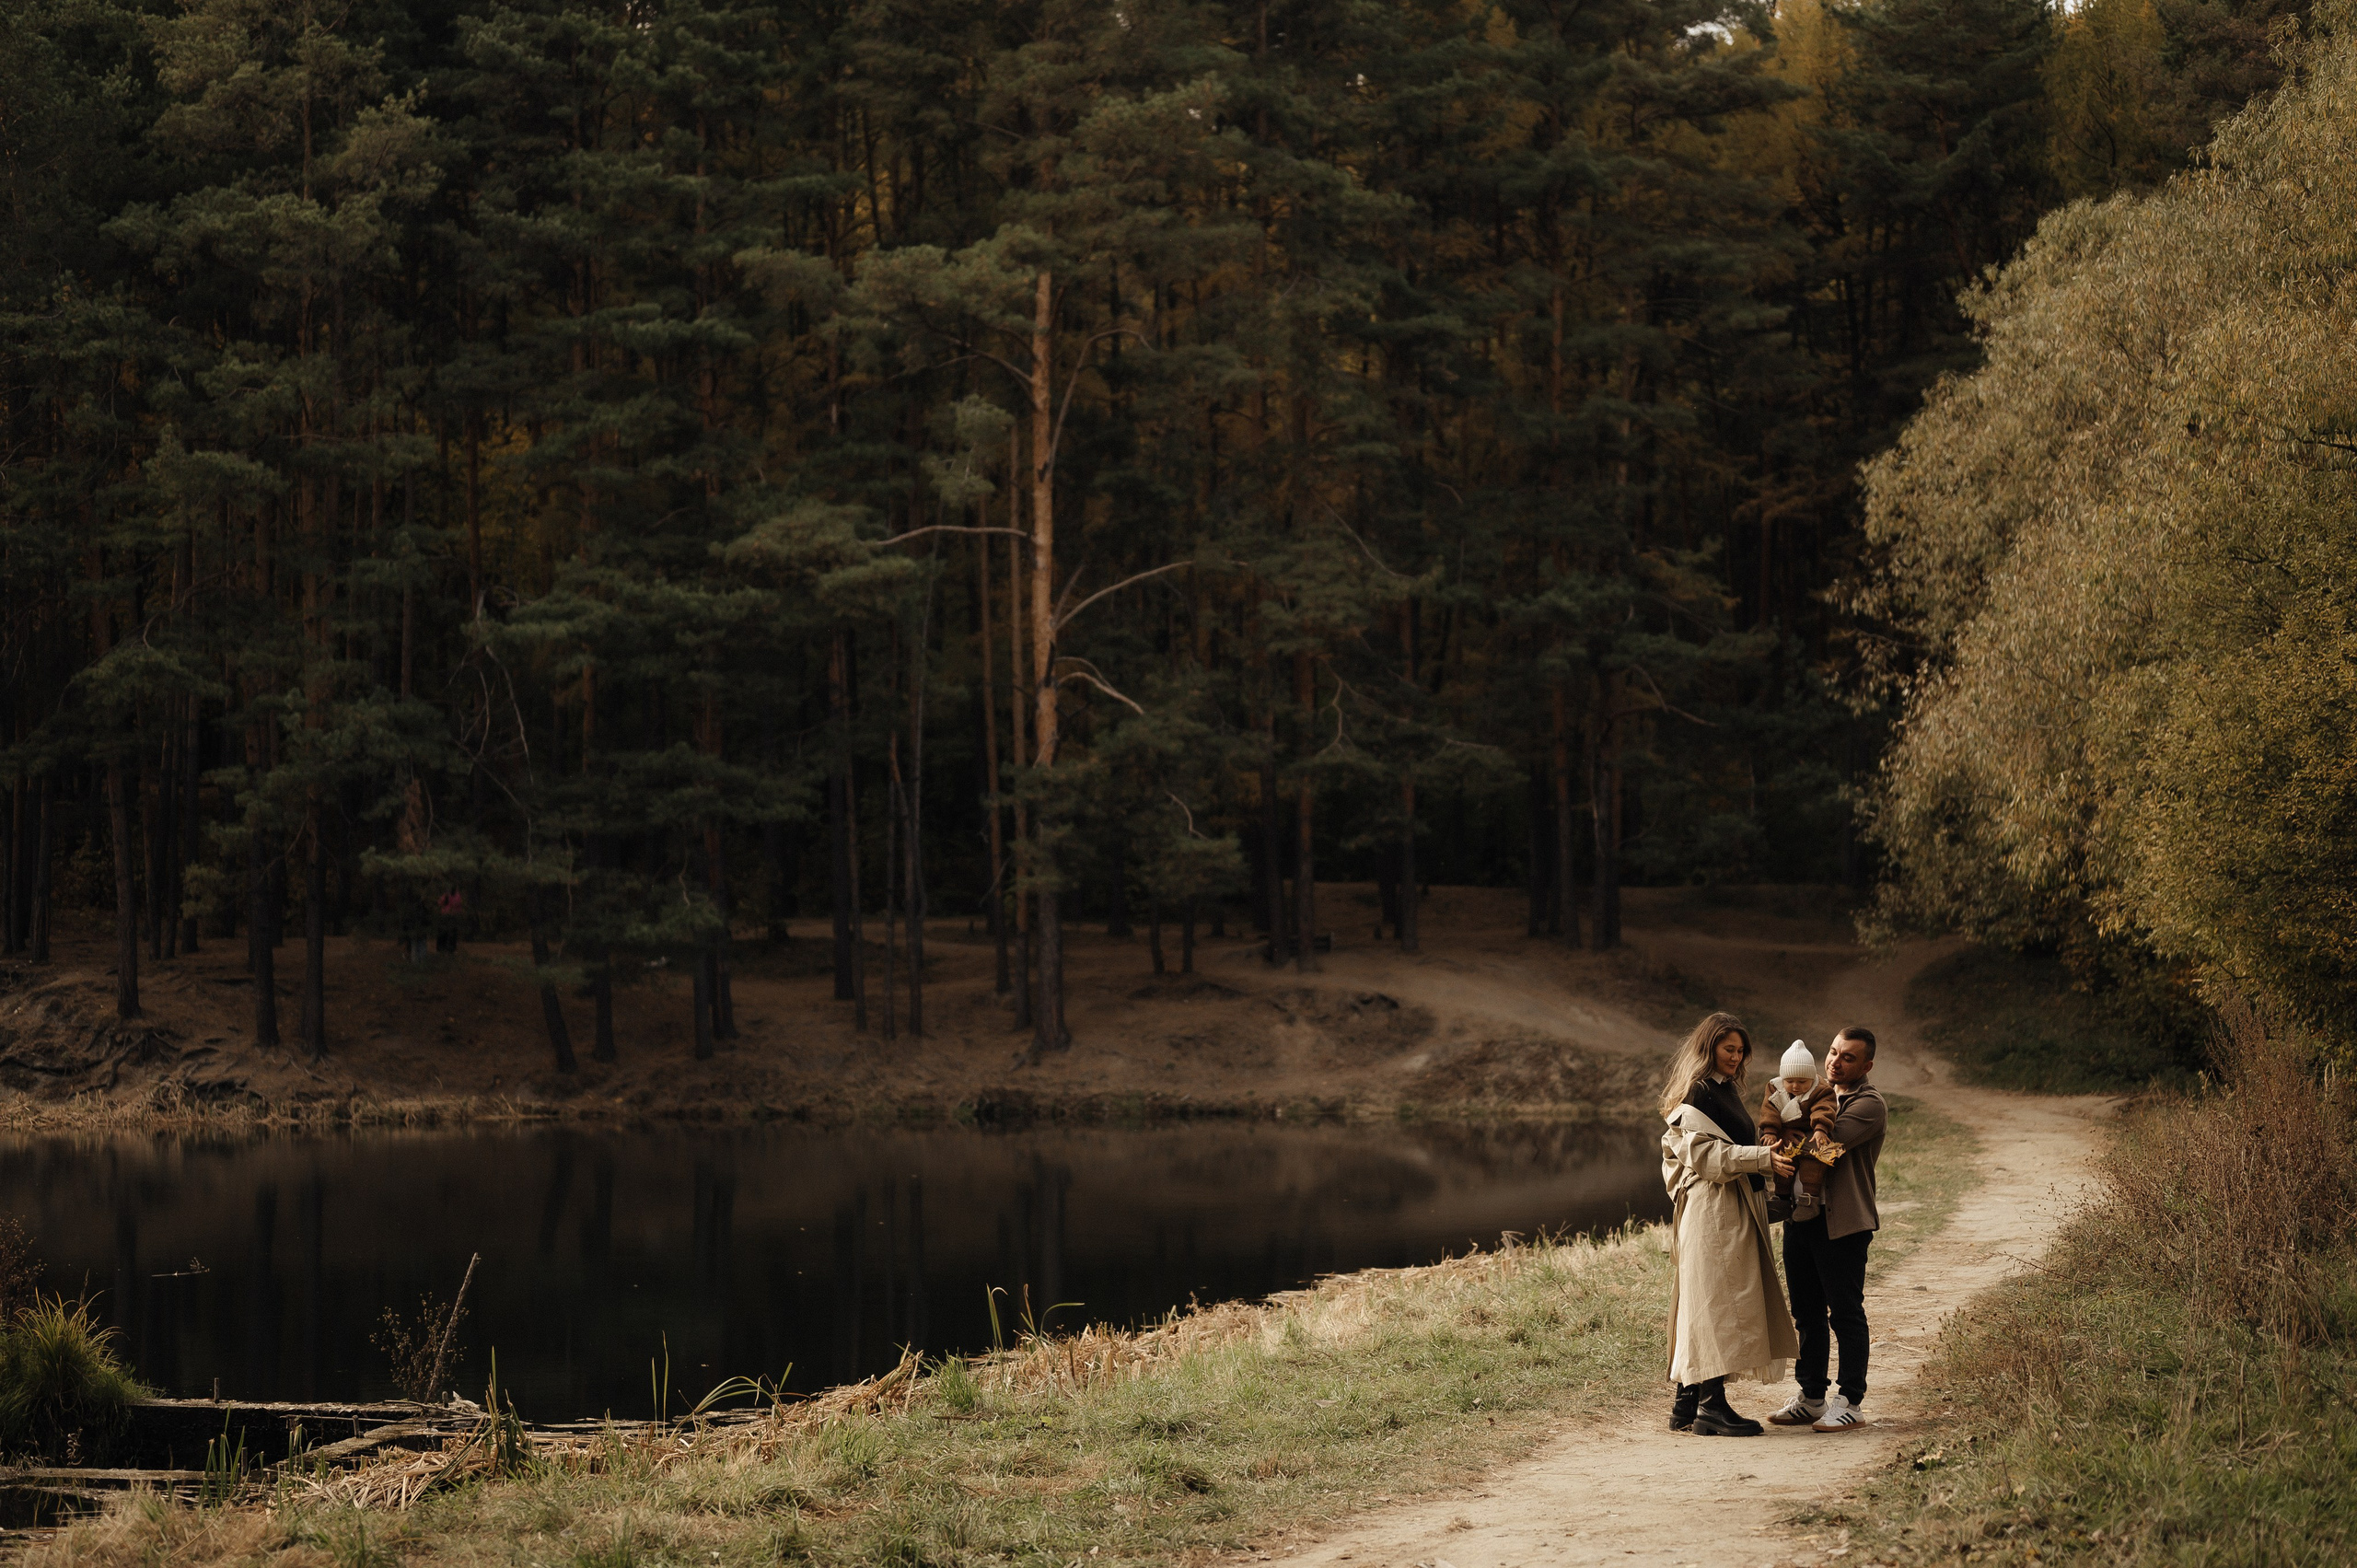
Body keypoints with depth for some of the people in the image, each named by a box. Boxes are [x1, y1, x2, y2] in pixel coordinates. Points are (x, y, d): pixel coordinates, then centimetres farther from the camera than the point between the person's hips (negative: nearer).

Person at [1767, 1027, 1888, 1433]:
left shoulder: (1869, 1104, -7)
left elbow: (1829, 1141, -22)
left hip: (1843, 1223, -8)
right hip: (1802, 1216, 8)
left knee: (1845, 1312, -3)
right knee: (1807, 1311, 11)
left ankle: (1849, 1403, 2)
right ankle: (1811, 1398, 19)